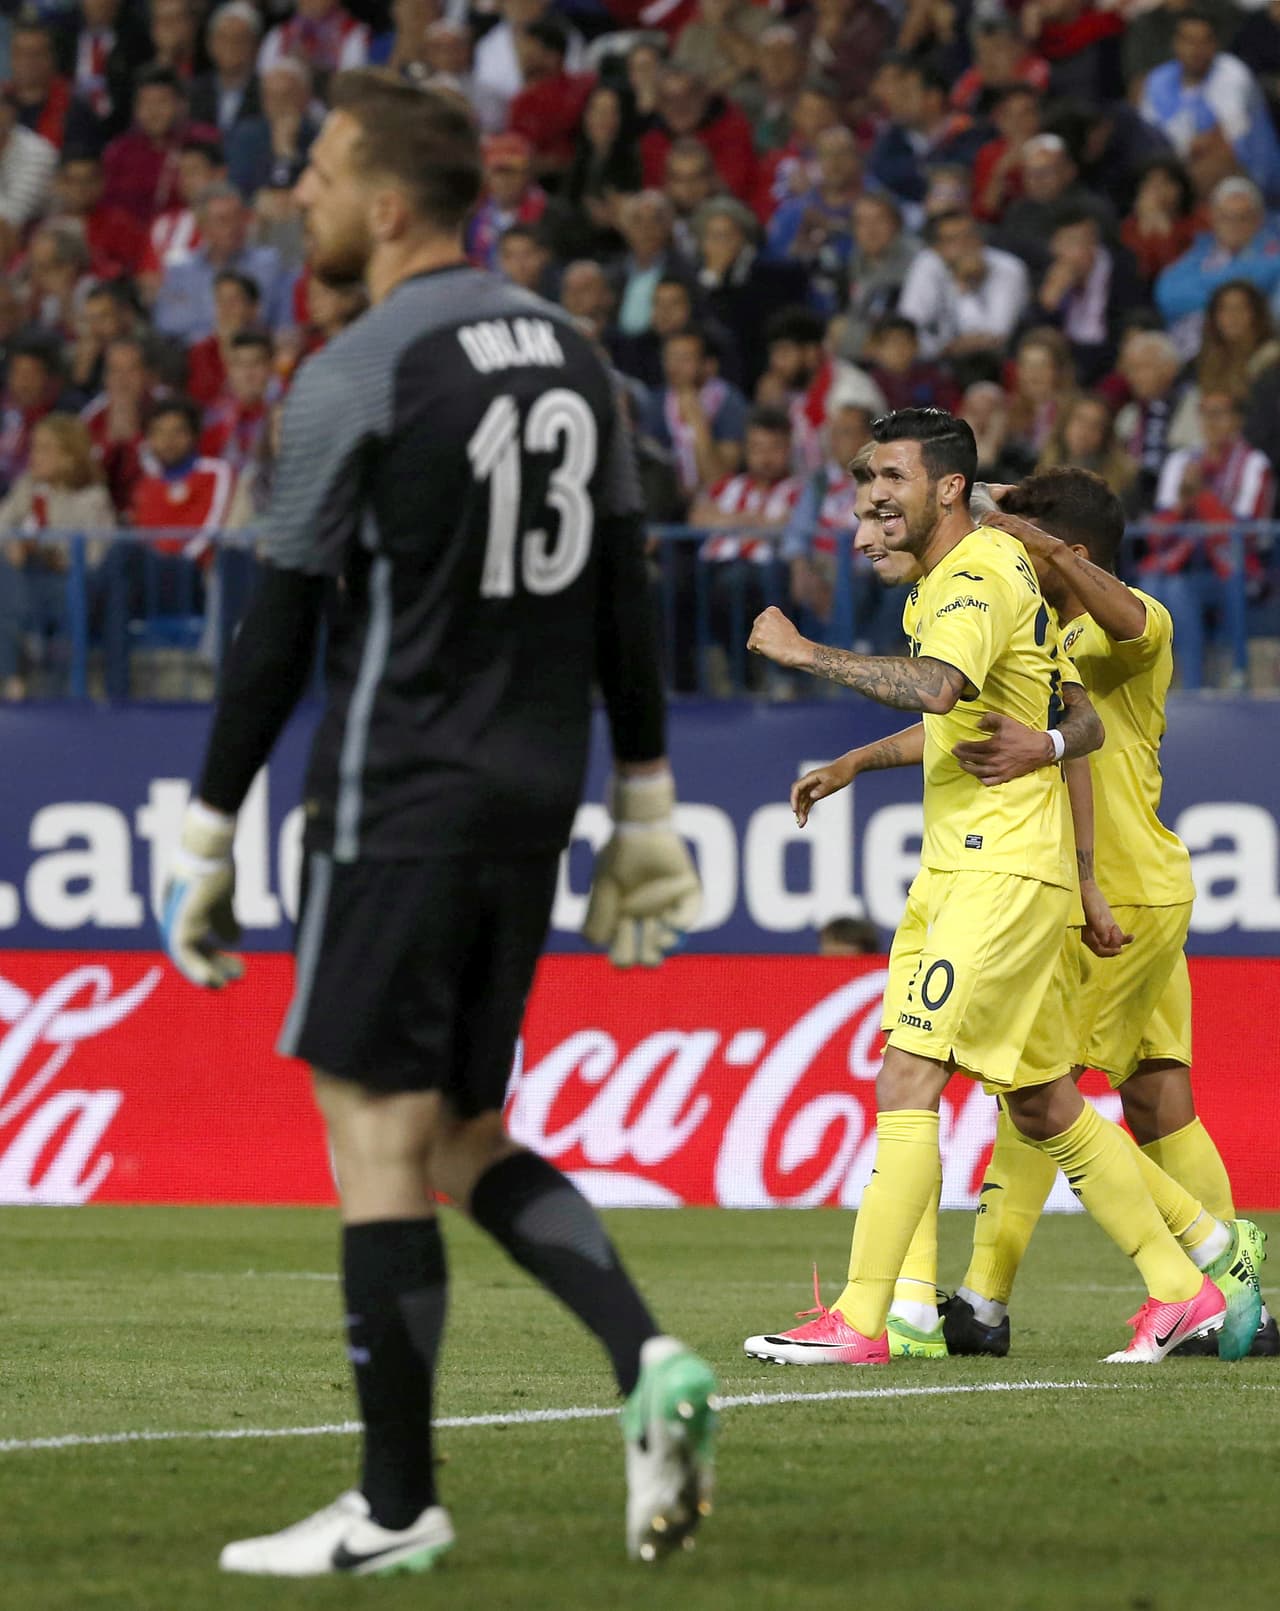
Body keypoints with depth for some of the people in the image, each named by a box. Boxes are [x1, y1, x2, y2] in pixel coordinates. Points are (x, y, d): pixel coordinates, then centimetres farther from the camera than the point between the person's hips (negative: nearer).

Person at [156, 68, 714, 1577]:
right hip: (532, 797, 7)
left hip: (401, 800, -7)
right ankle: (648, 1363, -5)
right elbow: (624, 595, 13)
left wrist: (207, 843, -3)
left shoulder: (357, 378, -11)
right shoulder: (569, 352, 10)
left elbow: (280, 630, -9)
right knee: (459, 1138, 15)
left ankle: (396, 1506, 0)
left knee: (378, 1139, -2)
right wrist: (644, 809, 17)